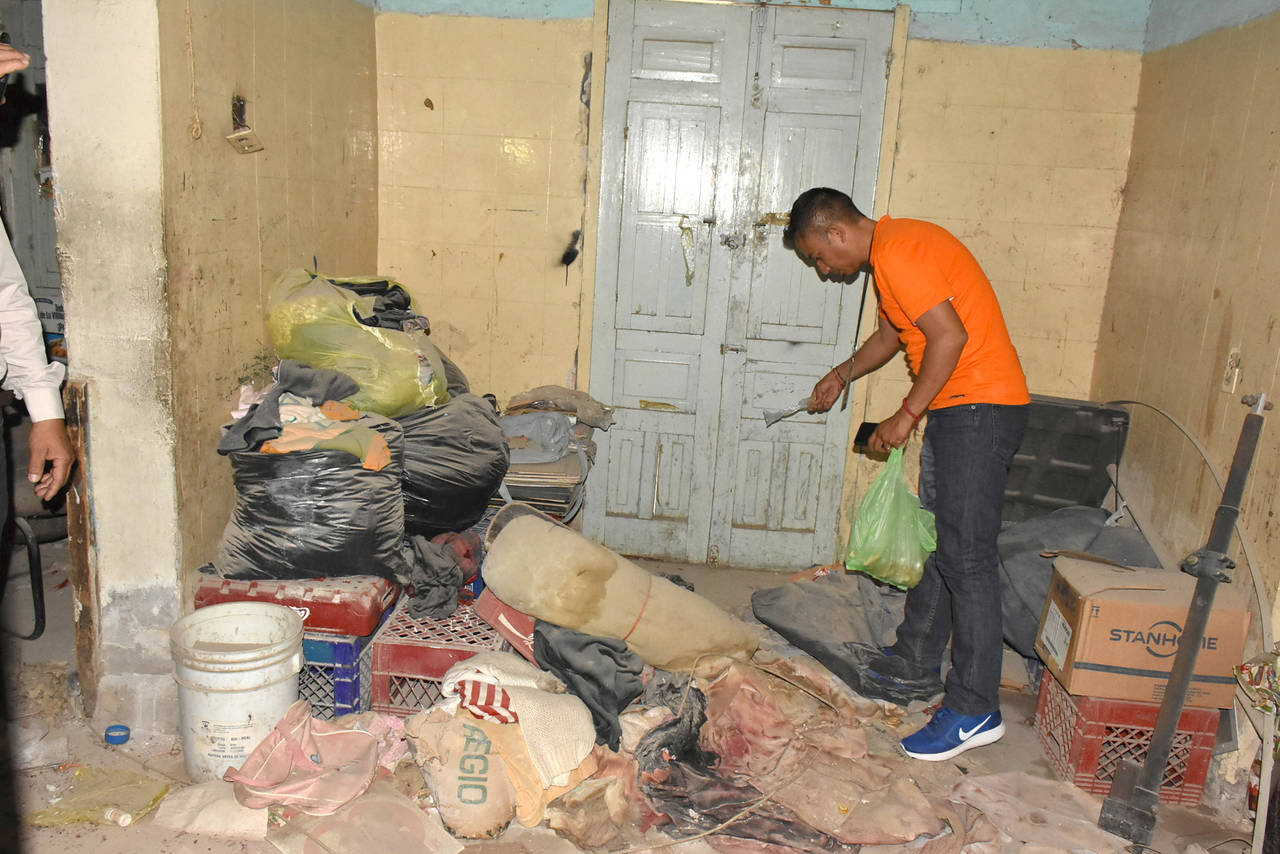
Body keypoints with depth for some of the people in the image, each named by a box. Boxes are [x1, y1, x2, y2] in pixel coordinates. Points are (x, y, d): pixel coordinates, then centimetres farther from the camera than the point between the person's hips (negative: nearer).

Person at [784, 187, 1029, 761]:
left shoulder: (898, 250, -16)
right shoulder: (889, 253, 16)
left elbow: (951, 335, -24)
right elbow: (893, 332, 29)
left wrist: (907, 415, -18)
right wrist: (842, 375, 18)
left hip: (979, 407, -11)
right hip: (954, 409, 11)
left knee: (965, 557, -9)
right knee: (933, 539, 18)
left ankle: (975, 710, 0)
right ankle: (917, 659, 33)